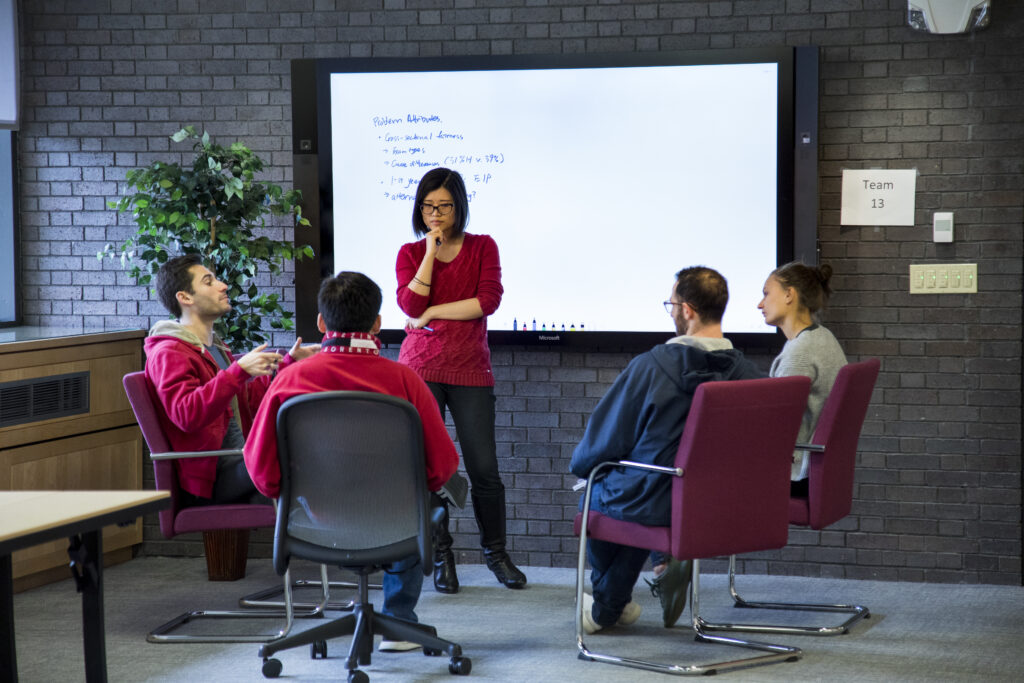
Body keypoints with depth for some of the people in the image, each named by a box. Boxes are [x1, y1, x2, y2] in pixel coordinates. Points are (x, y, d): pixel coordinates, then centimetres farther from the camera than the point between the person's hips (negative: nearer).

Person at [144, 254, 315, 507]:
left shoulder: (214, 349, 25)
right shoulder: (169, 354, -7)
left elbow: (251, 397, 33)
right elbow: (186, 414, -24)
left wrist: (289, 362, 25)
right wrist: (239, 371, -30)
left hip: (238, 462, 9)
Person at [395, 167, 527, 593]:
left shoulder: (482, 247, 7)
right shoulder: (410, 253, 8)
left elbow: (488, 300, -8)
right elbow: (411, 305, -9)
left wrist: (432, 312, -7)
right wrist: (431, 249, -8)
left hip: (470, 370, 0)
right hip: (420, 367, 0)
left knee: (484, 469, -2)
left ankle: (496, 553, 17)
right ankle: (441, 557, 12)